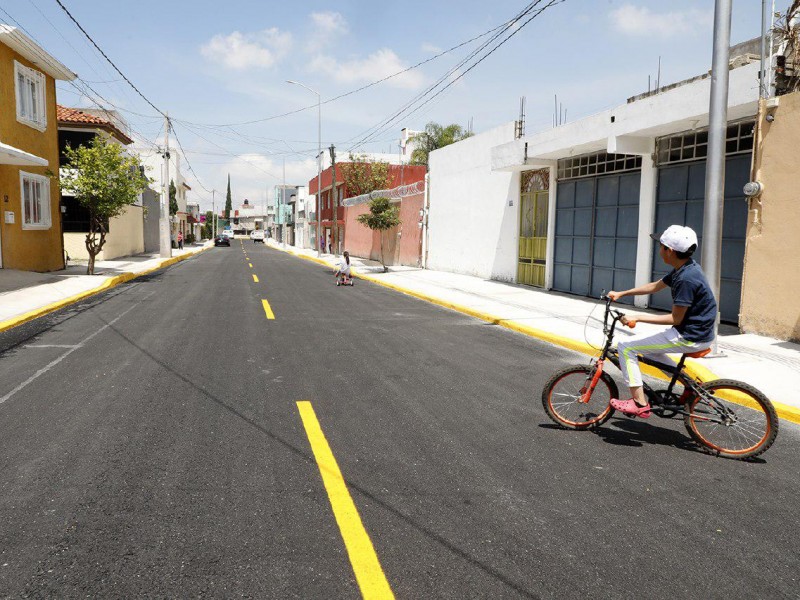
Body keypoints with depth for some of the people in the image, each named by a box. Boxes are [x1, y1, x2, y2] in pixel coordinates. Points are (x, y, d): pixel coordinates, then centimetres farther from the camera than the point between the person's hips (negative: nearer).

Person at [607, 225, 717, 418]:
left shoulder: (687, 278, -25)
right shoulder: (685, 269, 5)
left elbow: (676, 318, -21)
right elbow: (654, 287, 18)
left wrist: (637, 319, -19)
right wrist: (621, 294, 19)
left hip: (689, 337, -10)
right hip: (696, 331, 10)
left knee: (625, 347, -8)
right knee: (648, 346, 29)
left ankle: (639, 403, -4)